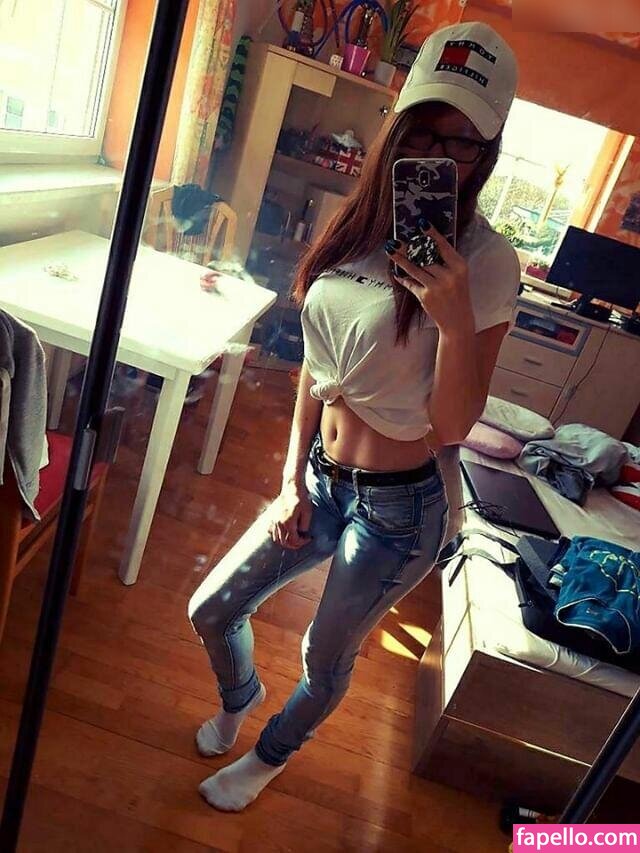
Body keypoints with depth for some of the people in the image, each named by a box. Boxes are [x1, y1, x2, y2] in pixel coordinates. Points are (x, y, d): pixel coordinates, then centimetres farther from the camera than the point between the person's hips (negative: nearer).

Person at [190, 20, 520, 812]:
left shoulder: (485, 262, -16)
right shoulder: (359, 227, 0)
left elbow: (452, 427, -16)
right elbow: (318, 367, 6)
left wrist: (457, 321, -32)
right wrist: (293, 479, 2)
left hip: (396, 508, -5)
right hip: (320, 481, 6)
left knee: (325, 659, 17)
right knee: (211, 612, 17)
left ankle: (268, 758, 51)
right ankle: (239, 696, 54)